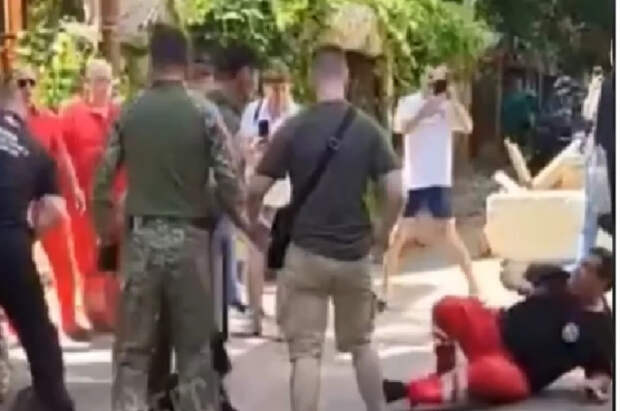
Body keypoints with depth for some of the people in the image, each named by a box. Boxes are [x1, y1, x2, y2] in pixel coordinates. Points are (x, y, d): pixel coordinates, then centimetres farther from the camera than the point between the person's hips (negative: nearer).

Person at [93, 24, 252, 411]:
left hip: (140, 236, 2)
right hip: (189, 236, -1)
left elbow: (103, 182, 3)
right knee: (195, 347, 9)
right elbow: (228, 181, -7)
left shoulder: (129, 113, 1)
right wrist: (247, 225, 9)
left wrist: (105, 231, 18)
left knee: (133, 347, 8)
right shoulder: (204, 112, -5)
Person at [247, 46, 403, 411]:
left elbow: (256, 190, -7)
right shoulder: (369, 129, -2)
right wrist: (383, 233, 9)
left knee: (306, 351, 1)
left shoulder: (294, 129, -7)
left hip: (306, 252, -2)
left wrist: (255, 225, 12)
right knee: (362, 343, 21)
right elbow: (396, 192, -8)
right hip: (354, 253, 3)